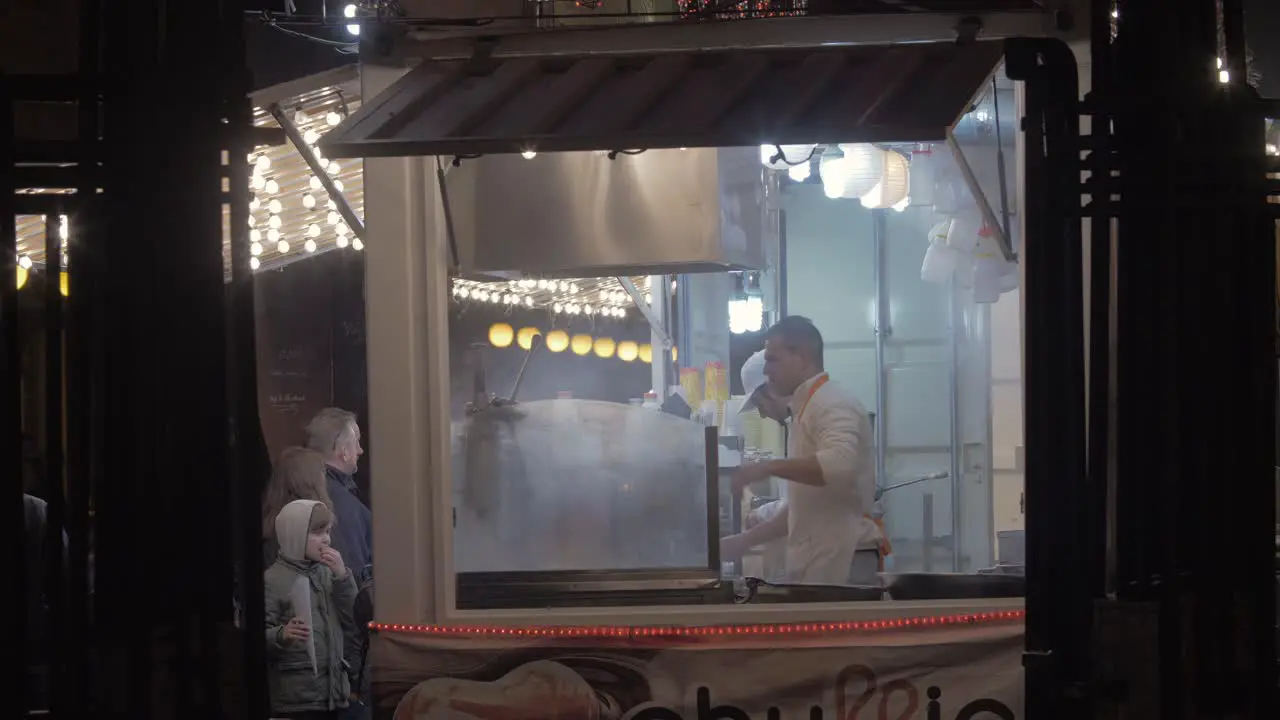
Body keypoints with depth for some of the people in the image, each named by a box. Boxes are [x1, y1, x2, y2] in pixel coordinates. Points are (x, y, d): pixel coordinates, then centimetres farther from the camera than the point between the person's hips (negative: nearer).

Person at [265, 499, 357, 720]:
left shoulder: (327, 573, 11)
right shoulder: (273, 578, -7)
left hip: (332, 690, 6)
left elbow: (351, 621, 8)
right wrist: (282, 635, -33)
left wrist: (342, 577, -2)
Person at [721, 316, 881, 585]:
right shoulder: (809, 407, 21)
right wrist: (744, 541, 22)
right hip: (817, 563, 9)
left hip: (839, 564, -9)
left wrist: (768, 467, -26)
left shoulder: (832, 404, -9)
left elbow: (839, 464, -30)